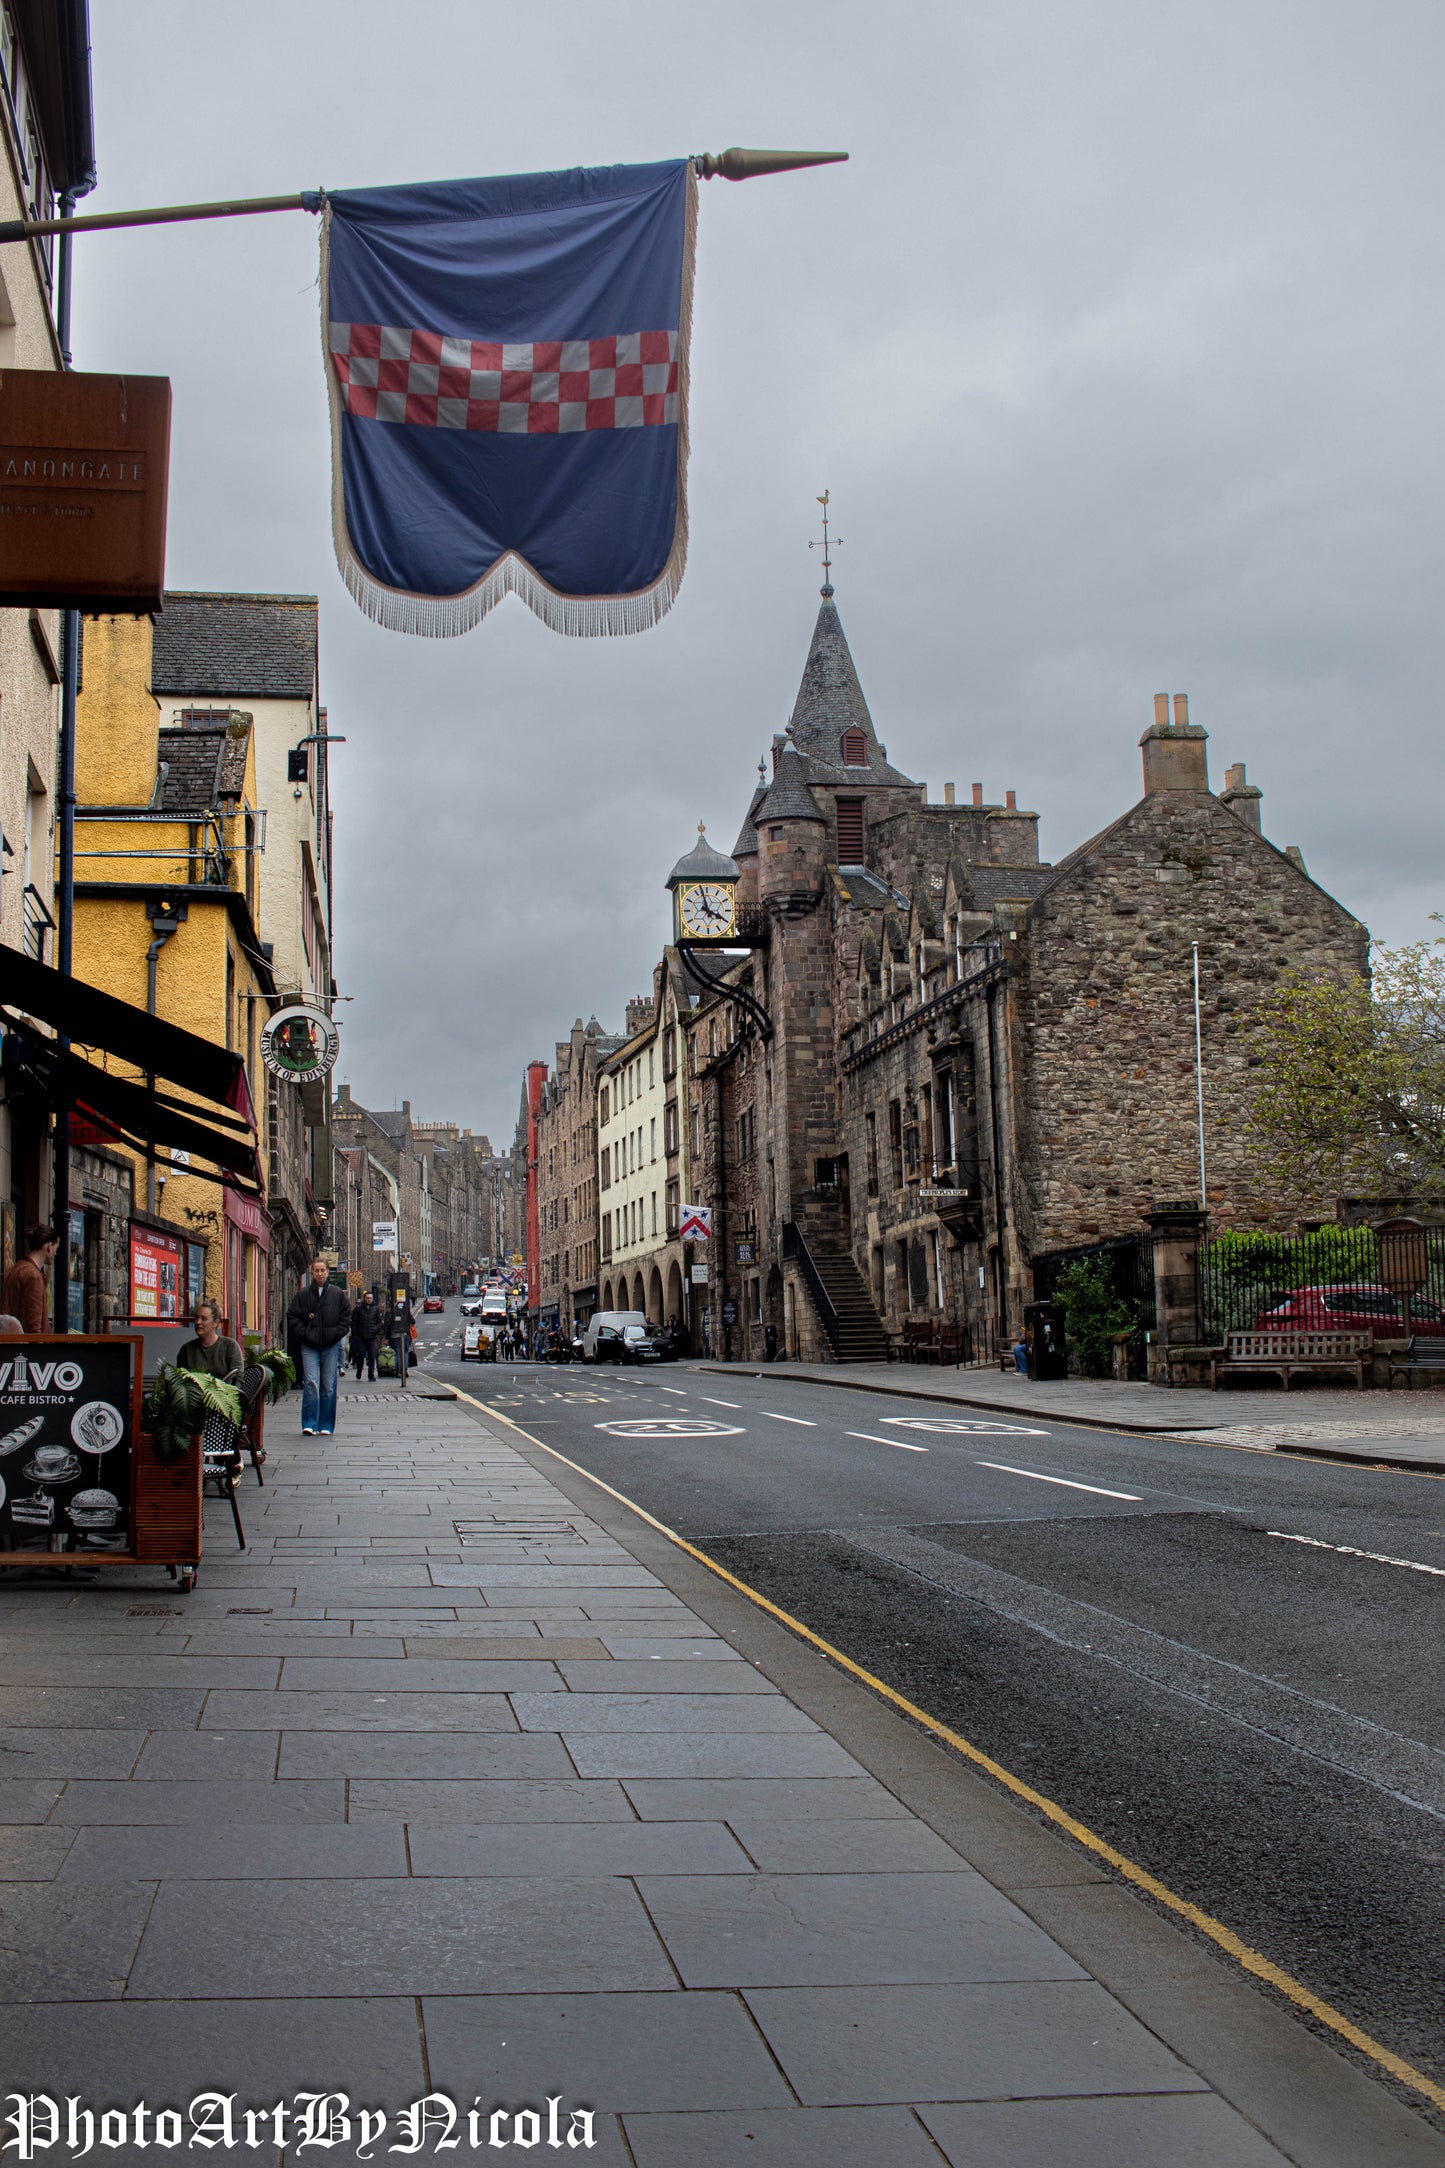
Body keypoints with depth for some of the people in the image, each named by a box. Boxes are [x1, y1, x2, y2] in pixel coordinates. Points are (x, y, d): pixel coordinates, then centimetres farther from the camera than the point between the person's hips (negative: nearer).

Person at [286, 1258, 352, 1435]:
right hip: (309, 1346, -1)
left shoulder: (338, 1294, 6)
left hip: (331, 1346, 1)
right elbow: (292, 1317, 7)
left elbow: (346, 1315, 11)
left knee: (329, 1386, 3)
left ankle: (326, 1425, 10)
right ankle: (309, 1424, -8)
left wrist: (338, 1333, -1)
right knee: (311, 1383, -12)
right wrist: (303, 1333, -5)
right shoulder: (303, 1295, 4)